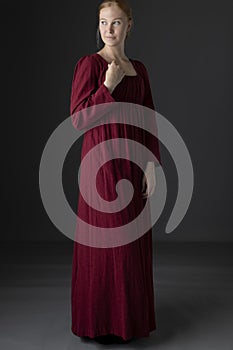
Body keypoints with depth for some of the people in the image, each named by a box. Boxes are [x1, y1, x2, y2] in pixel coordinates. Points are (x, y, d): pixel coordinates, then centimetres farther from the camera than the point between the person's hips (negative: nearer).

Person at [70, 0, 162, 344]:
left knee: (133, 240, 11)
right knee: (106, 239, -1)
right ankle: (102, 319, 17)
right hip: (103, 160, -6)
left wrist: (151, 165, 2)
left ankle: (130, 315, 28)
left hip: (133, 161, 6)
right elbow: (77, 119, -12)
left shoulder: (139, 68, 12)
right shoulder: (89, 63, -5)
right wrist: (109, 86, -19)